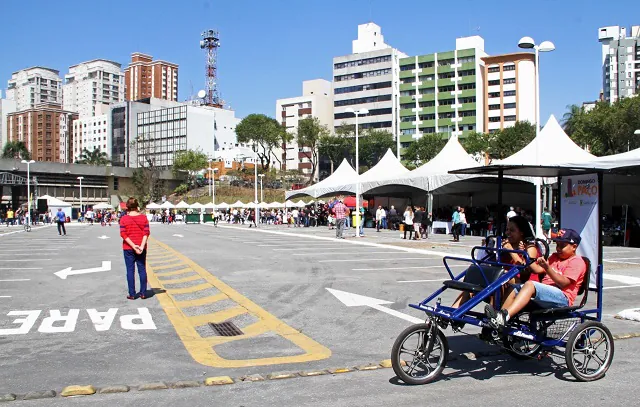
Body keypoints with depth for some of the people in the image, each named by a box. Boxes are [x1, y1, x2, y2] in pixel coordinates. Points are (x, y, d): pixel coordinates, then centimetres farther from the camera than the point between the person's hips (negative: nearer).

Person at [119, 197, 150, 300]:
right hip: (141, 248, 2)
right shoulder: (143, 217, -1)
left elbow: (123, 234, -11)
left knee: (130, 270, 4)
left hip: (128, 248, -1)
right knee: (142, 269, 9)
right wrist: (141, 246, -12)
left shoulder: (124, 219, -5)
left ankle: (132, 294, 6)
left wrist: (133, 246, -13)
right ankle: (143, 293, 10)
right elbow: (146, 233, -8)